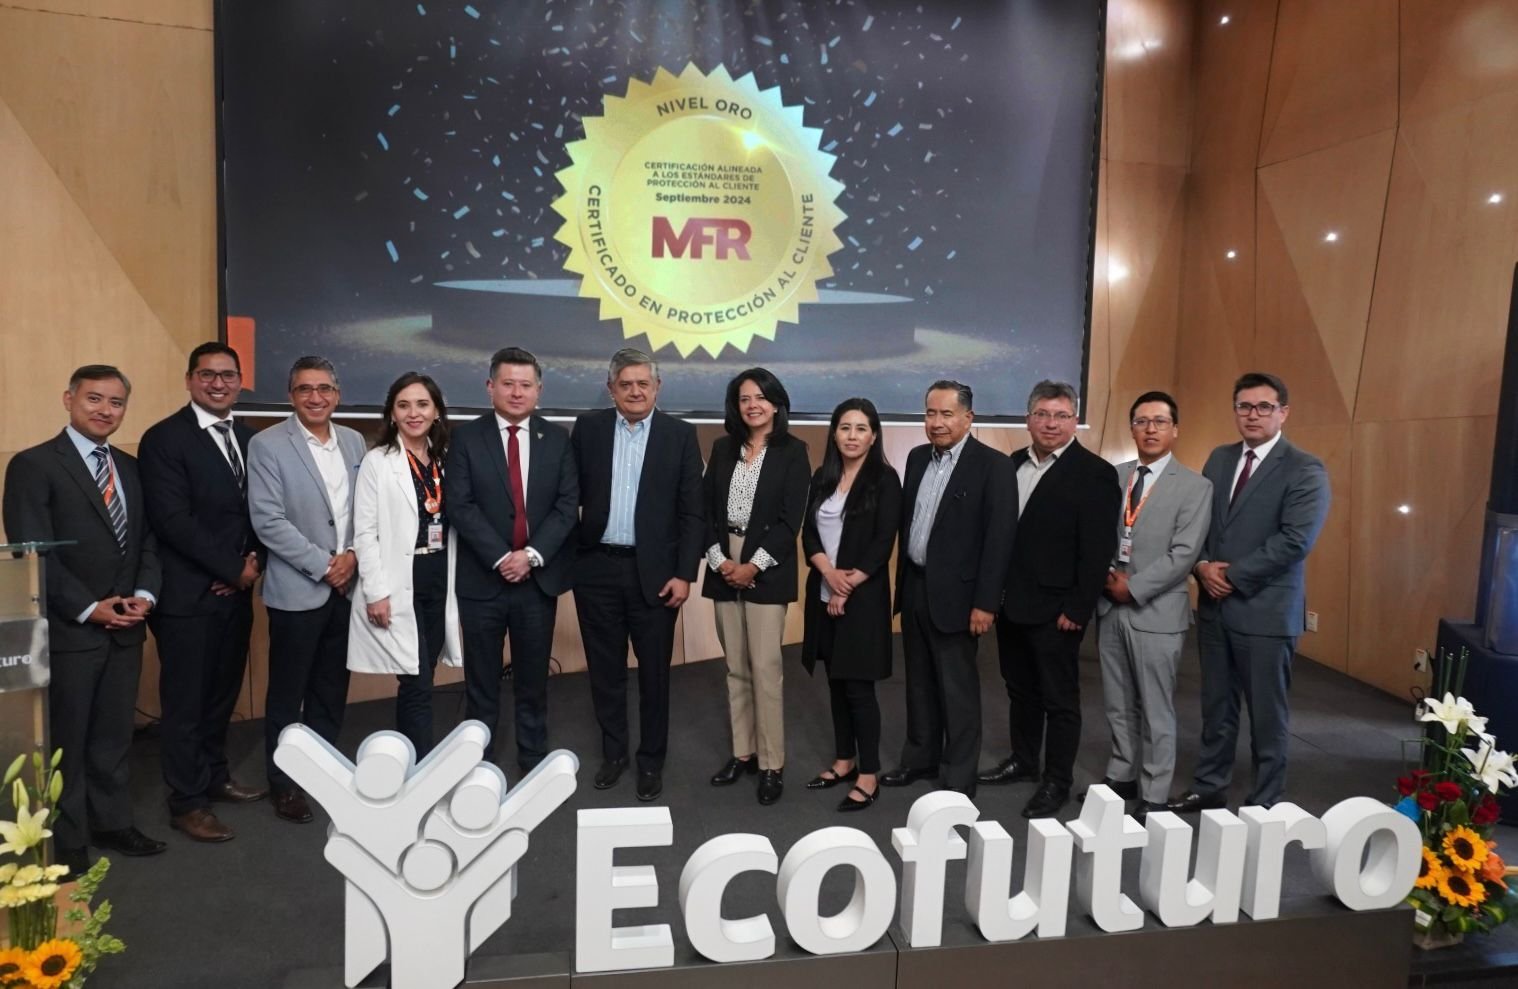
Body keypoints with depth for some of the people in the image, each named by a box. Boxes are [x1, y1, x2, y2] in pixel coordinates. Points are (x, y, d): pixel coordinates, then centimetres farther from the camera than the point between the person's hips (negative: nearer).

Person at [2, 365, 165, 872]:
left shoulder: (131, 468, 11)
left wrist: (145, 594, -4)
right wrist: (88, 608, -16)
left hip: (124, 628, 6)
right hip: (67, 630, -5)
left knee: (114, 735, 16)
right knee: (65, 741, 7)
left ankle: (111, 822, 30)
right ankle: (66, 844, 21)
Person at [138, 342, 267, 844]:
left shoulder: (248, 438, 11)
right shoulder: (163, 438, -10)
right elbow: (173, 520, -17)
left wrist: (255, 562, -5)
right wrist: (233, 569, -14)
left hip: (236, 591, 6)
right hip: (188, 594, -6)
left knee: (223, 692, 17)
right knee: (185, 701, 4)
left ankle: (215, 777, 34)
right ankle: (186, 802, 17)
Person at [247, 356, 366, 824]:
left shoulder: (354, 441, 8)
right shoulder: (267, 445, -7)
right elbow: (268, 520, -14)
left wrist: (353, 555, -7)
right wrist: (322, 565, -15)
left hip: (347, 586, 4)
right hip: (298, 589, -4)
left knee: (332, 689, 13)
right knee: (288, 694, 7)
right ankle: (285, 783, 22)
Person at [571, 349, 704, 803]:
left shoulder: (680, 434, -1)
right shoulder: (588, 428, 4)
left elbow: (692, 511, -3)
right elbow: (570, 495, 5)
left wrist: (684, 573, -8)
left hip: (655, 572, -2)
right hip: (597, 569, 2)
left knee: (654, 672, 8)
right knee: (605, 669, 13)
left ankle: (651, 760, 24)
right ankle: (613, 752, 30)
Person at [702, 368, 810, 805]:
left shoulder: (792, 451, -2)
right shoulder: (723, 448, 11)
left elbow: (791, 519, -7)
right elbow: (706, 507, 7)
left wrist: (754, 565, -13)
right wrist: (719, 559, -6)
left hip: (766, 570, -4)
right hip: (724, 567, 4)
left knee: (765, 669, -5)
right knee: (736, 668, 10)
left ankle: (772, 764, 6)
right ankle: (742, 753, 21)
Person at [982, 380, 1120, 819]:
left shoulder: (1094, 473, -10)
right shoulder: (1012, 465, 8)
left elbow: (1097, 550, -14)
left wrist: (1077, 609, -16)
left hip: (1055, 609, -6)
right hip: (1010, 602, 6)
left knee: (1059, 699, 6)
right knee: (1020, 690, 19)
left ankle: (1057, 782, 19)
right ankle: (1023, 760, 36)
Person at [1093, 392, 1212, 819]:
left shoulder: (1194, 486, -5)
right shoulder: (1112, 476, 8)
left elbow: (1184, 554, -13)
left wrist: (1134, 588, -15)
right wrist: (1107, 575, -9)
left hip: (1156, 611, -4)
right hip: (1110, 606, 4)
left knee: (1155, 710, 5)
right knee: (1118, 704, 15)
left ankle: (1153, 796, 17)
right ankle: (1122, 776, 31)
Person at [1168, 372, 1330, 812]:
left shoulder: (1305, 470, -9)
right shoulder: (1219, 459, 11)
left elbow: (1294, 541, -18)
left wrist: (1233, 575, -16)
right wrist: (1203, 566, -7)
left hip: (1266, 610, -6)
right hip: (1215, 605, 6)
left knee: (1267, 714, 7)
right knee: (1216, 706, 16)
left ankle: (1264, 805, 21)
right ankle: (1209, 787, 30)